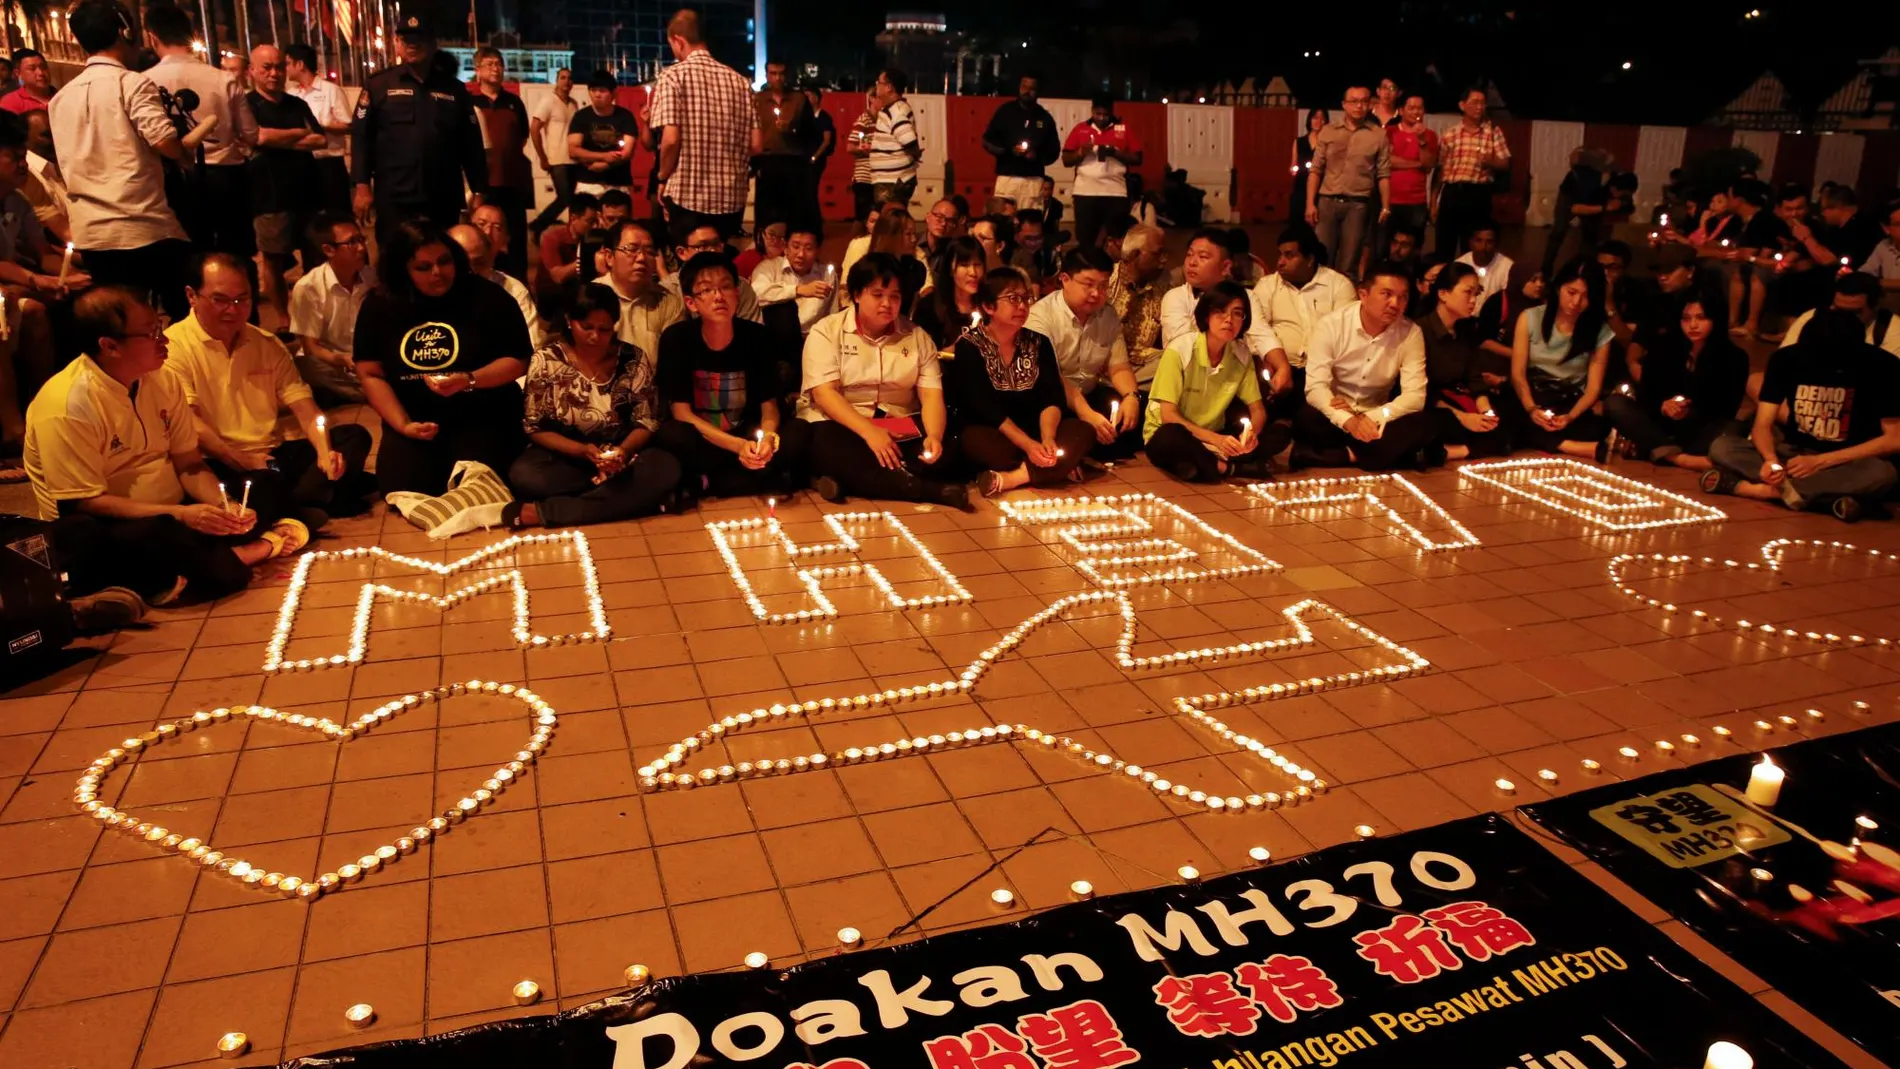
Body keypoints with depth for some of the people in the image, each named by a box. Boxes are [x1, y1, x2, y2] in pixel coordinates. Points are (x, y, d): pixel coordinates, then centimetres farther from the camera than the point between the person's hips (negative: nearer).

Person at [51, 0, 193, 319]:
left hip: (91, 233, 7)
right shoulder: (132, 84, -6)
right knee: (181, 320, 1)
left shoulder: (61, 98, 14)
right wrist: (188, 153, 2)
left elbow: (68, 165, 20)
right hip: (144, 227, -7)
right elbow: (167, 143, -17)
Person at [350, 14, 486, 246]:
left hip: (444, 200, 2)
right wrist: (362, 186, -7)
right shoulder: (378, 85, 5)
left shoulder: (454, 89, 11)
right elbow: (361, 137, 1)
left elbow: (472, 143, 10)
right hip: (394, 199, -2)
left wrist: (479, 191, 5)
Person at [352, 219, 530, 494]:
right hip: (415, 419, 3)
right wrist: (402, 424, -10)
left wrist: (469, 380, -25)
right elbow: (370, 374, 3)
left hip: (482, 418, -3)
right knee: (402, 490, -15)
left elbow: (519, 361, -9)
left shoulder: (486, 296, -7)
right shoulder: (378, 306, 1)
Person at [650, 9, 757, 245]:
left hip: (687, 196, -4)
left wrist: (663, 177, 1)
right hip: (732, 197, 4)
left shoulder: (673, 76, -6)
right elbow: (756, 145, 3)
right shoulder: (740, 81, 6)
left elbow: (671, 139, -16)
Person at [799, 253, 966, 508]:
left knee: (943, 453, -25)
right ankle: (937, 492, -39)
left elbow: (932, 395, 0)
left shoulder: (917, 337, 8)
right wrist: (869, 432, -28)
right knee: (832, 450, -38)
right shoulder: (827, 331, -2)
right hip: (842, 426, -3)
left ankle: (847, 483, -33)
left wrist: (934, 436, -23)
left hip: (901, 429, 3)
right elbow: (824, 393, -13)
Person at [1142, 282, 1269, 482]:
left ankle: (1204, 464, -20)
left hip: (1214, 439, 5)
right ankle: (1230, 467, -21)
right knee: (1172, 437, -40)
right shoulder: (1180, 350, -17)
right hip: (1169, 438, -5)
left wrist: (1251, 433, -24)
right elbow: (1168, 415, -20)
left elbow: (1258, 410, 1)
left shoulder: (1242, 355, -3)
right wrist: (1215, 439, -31)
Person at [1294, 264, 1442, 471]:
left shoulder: (1411, 333, -6)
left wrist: (1372, 419, -27)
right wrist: (1348, 421, -37)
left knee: (1427, 424, -26)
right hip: (1336, 419, -2)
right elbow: (1315, 387, -19)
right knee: (1306, 419, -36)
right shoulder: (1330, 325, -12)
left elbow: (1415, 396, -11)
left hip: (1376, 421, 3)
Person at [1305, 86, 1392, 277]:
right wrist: (1310, 203, -2)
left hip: (1357, 205, -1)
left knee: (1348, 263, 3)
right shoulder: (1329, 131, 7)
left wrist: (1385, 207, -2)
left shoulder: (1379, 135, 4)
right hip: (1327, 201, 1)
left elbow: (1383, 175, 4)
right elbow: (1316, 170, 5)